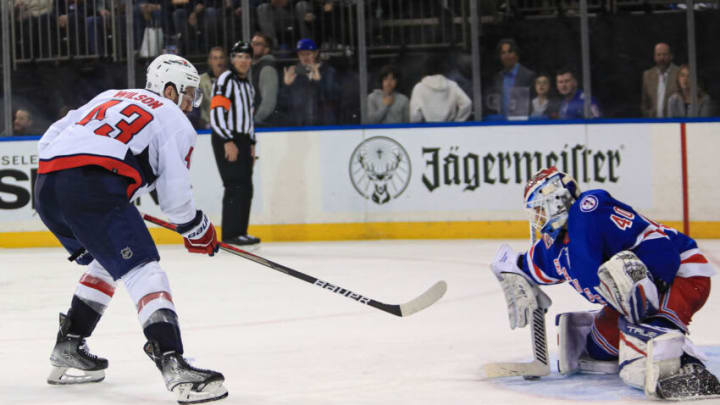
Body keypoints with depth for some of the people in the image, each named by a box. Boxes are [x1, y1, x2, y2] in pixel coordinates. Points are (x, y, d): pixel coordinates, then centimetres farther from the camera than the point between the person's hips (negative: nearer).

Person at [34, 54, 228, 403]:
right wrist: (198, 232, 21)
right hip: (93, 188, -8)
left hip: (46, 187, 8)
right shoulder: (175, 121, 12)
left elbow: (48, 140, 25)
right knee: (141, 269, -10)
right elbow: (175, 197, 4)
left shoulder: (109, 97, 32)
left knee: (107, 262, 28)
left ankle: (67, 351, 30)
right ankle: (173, 364, -27)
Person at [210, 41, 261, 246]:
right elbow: (216, 112, -18)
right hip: (226, 141, -9)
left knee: (246, 188, 9)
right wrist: (228, 142, -22)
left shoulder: (248, 85, 21)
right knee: (236, 186, -14)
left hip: (242, 140, 9)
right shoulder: (225, 80, -9)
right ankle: (230, 235, -13)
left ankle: (240, 232, 15)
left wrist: (251, 144, 21)